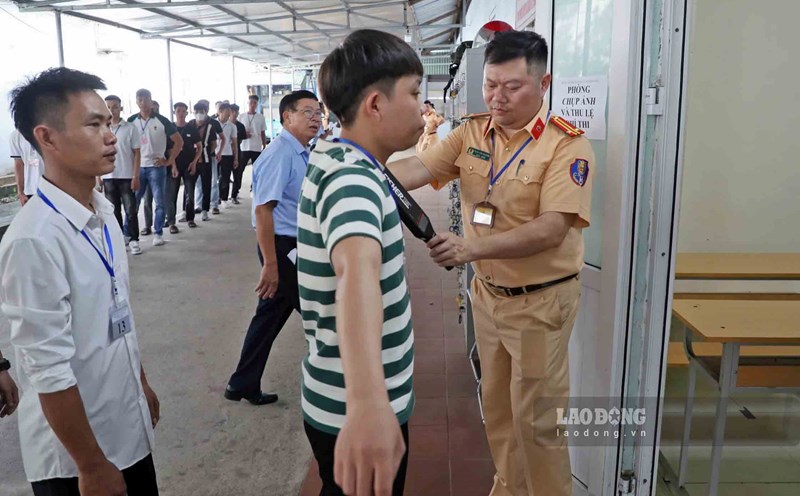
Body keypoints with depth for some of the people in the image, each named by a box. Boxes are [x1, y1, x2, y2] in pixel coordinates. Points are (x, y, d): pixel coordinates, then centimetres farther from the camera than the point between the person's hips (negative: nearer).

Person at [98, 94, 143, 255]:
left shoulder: (130, 128, -2)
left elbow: (136, 154, -2)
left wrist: (136, 176, -8)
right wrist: (98, 176, 4)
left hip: (127, 176, -2)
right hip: (108, 177, 3)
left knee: (131, 210, 0)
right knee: (113, 211, 8)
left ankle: (133, 240, 8)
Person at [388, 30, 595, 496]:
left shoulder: (568, 145, -17)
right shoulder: (472, 133, 1)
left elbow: (551, 229, -26)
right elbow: (419, 167, -12)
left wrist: (471, 248, -35)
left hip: (540, 300, -6)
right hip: (487, 292, 6)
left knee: (535, 416, 7)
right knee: (497, 406, 20)